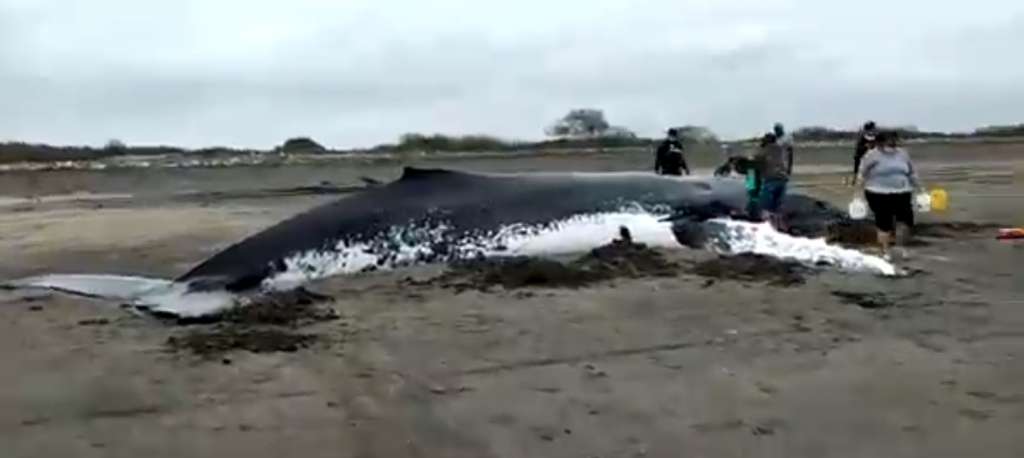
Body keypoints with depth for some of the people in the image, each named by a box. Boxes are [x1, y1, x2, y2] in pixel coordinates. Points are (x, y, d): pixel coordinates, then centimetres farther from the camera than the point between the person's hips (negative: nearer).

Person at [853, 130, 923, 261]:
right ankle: (885, 251, 9)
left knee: (906, 219, -7)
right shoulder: (872, 155, -5)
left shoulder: (903, 154, 9)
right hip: (879, 195, -4)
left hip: (901, 194, 4)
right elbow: (863, 175, -3)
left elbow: (912, 174, 18)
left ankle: (900, 245, 14)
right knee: (884, 223, -2)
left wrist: (918, 188, 17)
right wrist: (859, 192, -6)